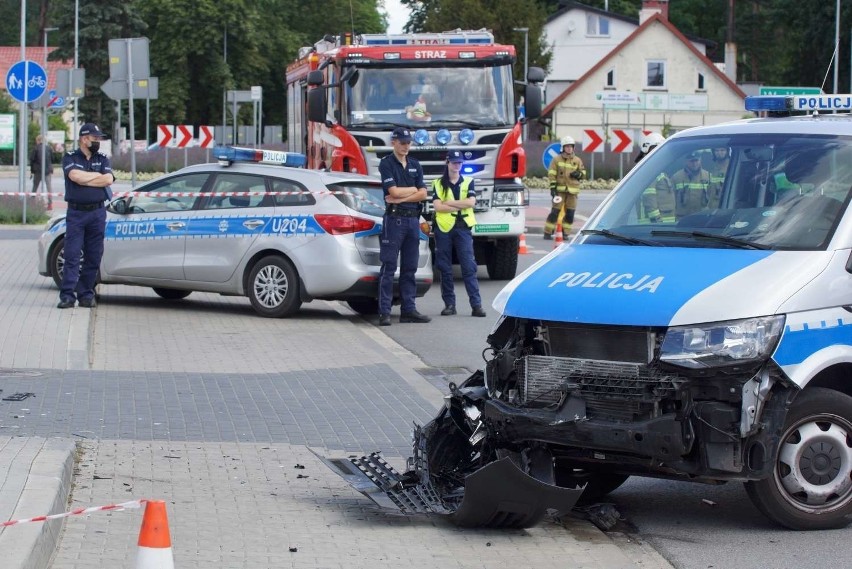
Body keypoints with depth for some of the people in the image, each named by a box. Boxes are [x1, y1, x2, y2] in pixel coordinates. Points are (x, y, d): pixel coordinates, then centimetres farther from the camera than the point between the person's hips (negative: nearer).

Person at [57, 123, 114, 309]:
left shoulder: (103, 159, 12)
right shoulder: (70, 158, 5)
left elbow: (108, 179, -5)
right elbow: (75, 176, -15)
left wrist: (84, 179, -8)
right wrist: (97, 175, -3)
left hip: (97, 212, 3)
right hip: (76, 212, -3)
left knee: (93, 257, 3)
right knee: (72, 256, -7)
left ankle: (86, 294, 10)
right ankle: (67, 296, -9)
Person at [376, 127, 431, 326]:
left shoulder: (415, 165, 15)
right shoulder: (386, 164, -2)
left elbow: (422, 194, 5)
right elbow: (393, 191, -14)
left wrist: (401, 198, -8)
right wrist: (414, 189, 1)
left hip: (413, 219, 6)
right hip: (394, 219, -6)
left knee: (409, 268, 7)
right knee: (388, 267, -7)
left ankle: (408, 309, 11)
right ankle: (384, 312, -9)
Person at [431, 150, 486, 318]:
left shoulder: (468, 182, 11)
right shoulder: (438, 184, 7)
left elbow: (471, 202, -6)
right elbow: (437, 206, -7)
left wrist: (449, 203, -7)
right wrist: (461, 206, -7)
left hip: (463, 228, 0)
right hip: (443, 228, 0)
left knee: (469, 266, -7)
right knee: (445, 268, 2)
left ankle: (476, 304, -11)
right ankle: (449, 304, 8)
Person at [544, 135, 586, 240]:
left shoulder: (577, 160, 10)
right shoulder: (556, 160, 1)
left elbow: (583, 173, 16)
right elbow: (551, 174, -2)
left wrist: (578, 174, -7)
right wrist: (553, 187, -10)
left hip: (572, 191, 3)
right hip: (560, 190, -3)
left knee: (570, 214, 3)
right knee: (555, 212, -6)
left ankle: (565, 233, 12)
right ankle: (548, 232, 0)